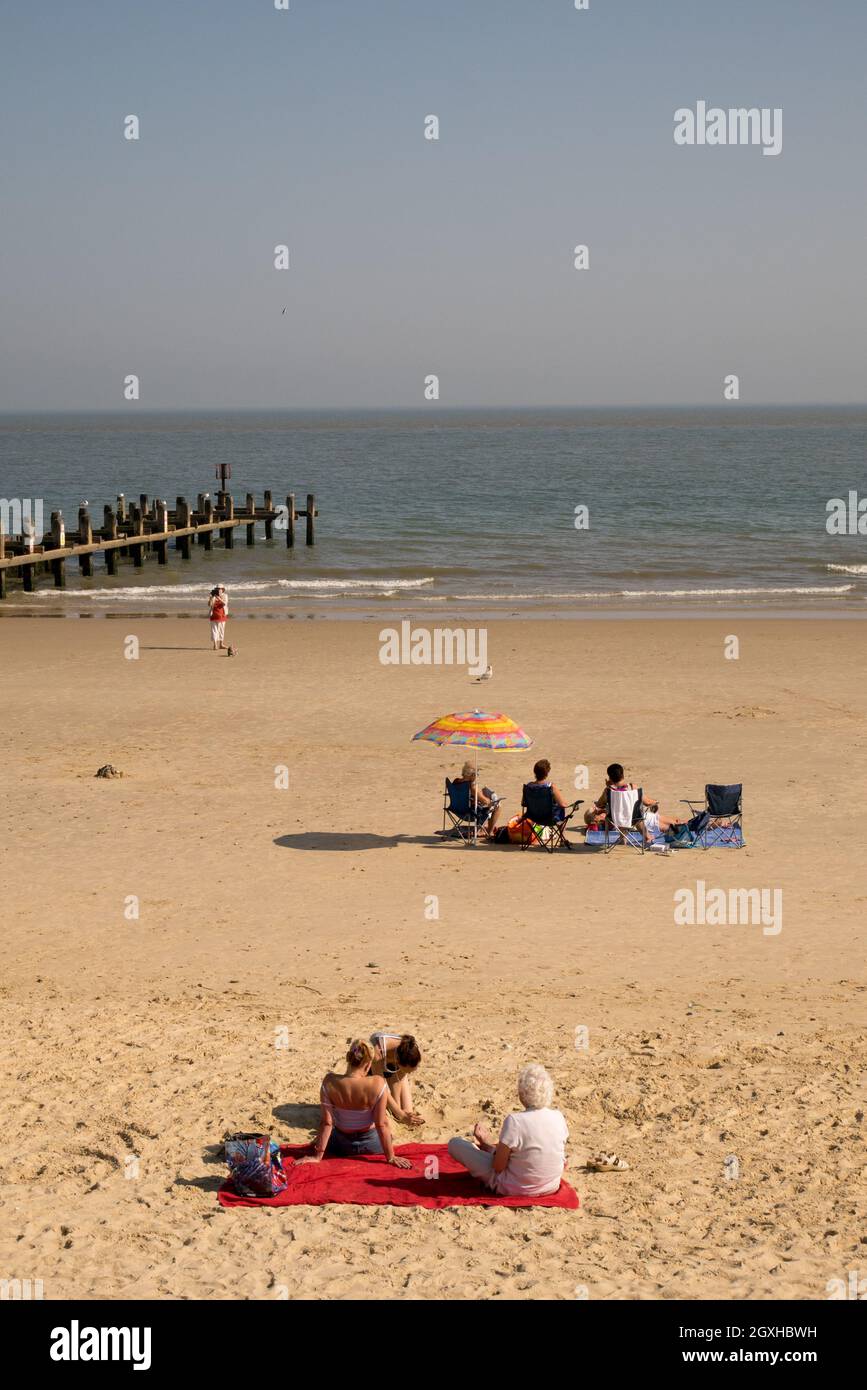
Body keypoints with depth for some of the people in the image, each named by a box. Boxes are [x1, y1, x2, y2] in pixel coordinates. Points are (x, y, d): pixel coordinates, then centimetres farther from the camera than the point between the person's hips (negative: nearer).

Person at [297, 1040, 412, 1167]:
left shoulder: (330, 1082, -24)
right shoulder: (378, 1084, -28)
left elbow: (326, 1122, -19)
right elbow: (382, 1124, -22)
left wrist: (317, 1156, -9)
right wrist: (391, 1157, -11)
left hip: (341, 1146, 1)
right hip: (372, 1145, -1)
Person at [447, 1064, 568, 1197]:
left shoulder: (514, 1122, -27)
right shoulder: (558, 1118, -12)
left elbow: (498, 1167, -19)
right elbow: (563, 1163, 3)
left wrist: (487, 1143, 1)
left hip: (515, 1190, -6)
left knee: (454, 1144, 6)